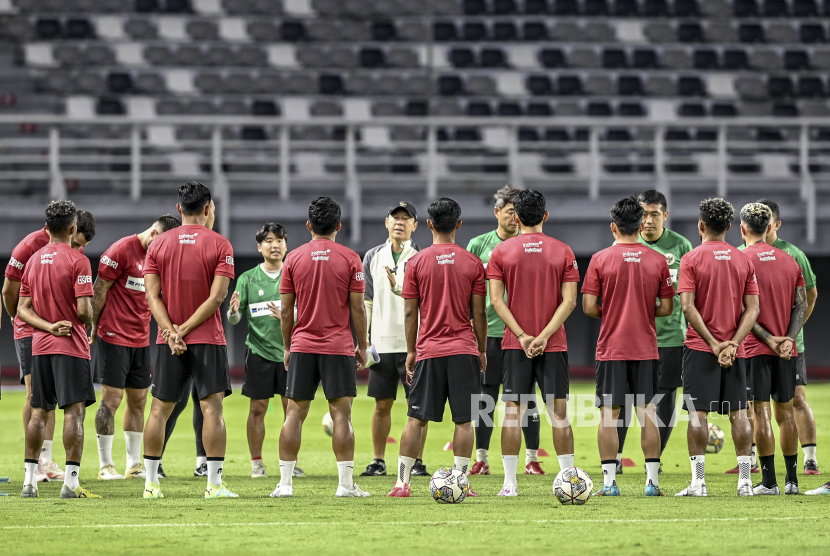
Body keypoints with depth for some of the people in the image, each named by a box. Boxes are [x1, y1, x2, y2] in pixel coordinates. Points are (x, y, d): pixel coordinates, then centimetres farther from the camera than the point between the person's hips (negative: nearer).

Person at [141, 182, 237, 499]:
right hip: (208, 339, -3)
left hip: (168, 341, 3)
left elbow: (152, 295, -3)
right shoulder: (220, 245, -4)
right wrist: (185, 329, -10)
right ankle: (214, 483, -9)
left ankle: (151, 483, 8)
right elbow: (217, 297, -12)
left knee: (160, 409, 7)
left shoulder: (158, 245, 5)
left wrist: (171, 331, -9)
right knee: (212, 407, -4)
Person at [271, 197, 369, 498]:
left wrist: (287, 346, 14)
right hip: (339, 348, -2)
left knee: (294, 413, 4)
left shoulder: (294, 258, 2)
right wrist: (362, 346, 7)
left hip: (302, 347, 2)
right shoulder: (350, 259, -3)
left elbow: (286, 309, 4)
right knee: (341, 413, -1)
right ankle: (346, 484, -3)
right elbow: (357, 308, -3)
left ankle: (285, 482, 2)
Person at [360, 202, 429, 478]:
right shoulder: (373, 257, 10)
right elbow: (367, 301, 12)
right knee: (382, 404, 5)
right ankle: (378, 462, 11)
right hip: (382, 342, 3)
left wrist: (397, 287, -26)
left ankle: (417, 461, 6)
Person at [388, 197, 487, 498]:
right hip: (464, 350, 0)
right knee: (464, 420, 2)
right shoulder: (472, 263, 1)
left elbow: (410, 312, 1)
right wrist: (482, 350, 12)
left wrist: (411, 352, 10)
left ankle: (402, 482, 0)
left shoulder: (416, 262, 0)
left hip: (428, 351, 0)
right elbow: (479, 312, 2)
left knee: (416, 419, 3)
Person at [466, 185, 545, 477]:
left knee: (526, 395, 0)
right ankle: (481, 459, 9)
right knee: (485, 397, 2)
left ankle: (532, 459, 6)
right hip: (488, 329, 1)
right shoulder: (479, 245, 6)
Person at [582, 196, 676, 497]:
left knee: (608, 415, 2)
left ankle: (609, 482, -1)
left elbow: (588, 307, -7)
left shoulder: (600, 259, -5)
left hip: (611, 348, -1)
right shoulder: (658, 260, 0)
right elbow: (667, 307, 2)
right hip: (646, 349, 2)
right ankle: (652, 480, 4)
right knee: (647, 414, 5)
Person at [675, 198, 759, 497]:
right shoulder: (744, 260, 6)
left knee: (697, 413, -2)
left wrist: (713, 343, -11)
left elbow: (688, 307, -13)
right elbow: (752, 308, 0)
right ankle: (744, 481, 3)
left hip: (700, 347, -3)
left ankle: (698, 481, -5)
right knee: (738, 414, 5)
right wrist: (733, 343, -6)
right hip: (734, 349, 3)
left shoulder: (691, 259, -5)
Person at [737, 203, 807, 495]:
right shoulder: (790, 262, 10)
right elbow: (801, 304, 4)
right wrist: (788, 338, -5)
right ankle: (792, 480, 14)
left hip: (755, 348, -5)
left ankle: (769, 480, -6)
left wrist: (769, 340, -10)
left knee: (760, 411, -3)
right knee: (785, 411, 12)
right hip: (786, 350, 5)